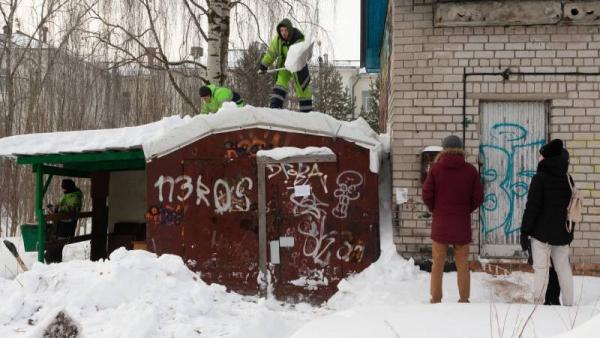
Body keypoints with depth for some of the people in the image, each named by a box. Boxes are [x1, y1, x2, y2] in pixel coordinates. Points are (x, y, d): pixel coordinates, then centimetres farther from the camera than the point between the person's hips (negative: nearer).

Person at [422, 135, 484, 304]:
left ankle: (436, 298, 12)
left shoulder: (436, 168, -6)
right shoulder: (470, 170, -3)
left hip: (440, 223, -1)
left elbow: (426, 195, -6)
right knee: (462, 264, 10)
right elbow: (478, 197, -2)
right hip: (462, 224, 1)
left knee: (438, 263, 8)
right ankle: (464, 298, 13)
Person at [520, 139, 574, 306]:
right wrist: (569, 232, 21)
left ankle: (538, 303, -5)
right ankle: (568, 303, 16)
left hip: (542, 232, -6)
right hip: (562, 232, 6)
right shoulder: (568, 179, 8)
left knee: (541, 268, -4)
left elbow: (532, 207, -14)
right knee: (563, 268, 13)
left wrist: (525, 231, -10)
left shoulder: (540, 178, -11)